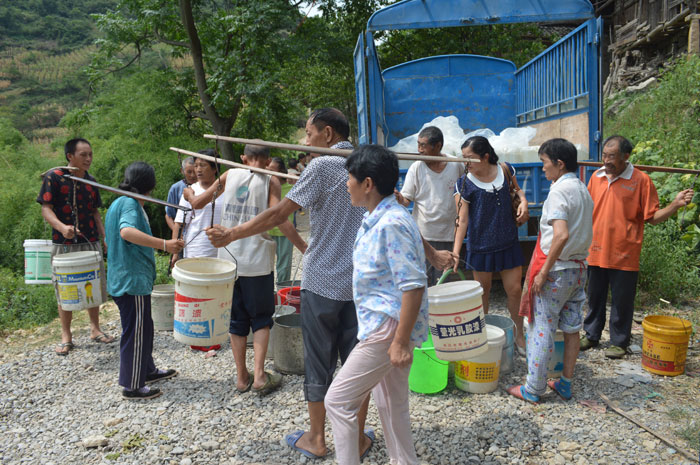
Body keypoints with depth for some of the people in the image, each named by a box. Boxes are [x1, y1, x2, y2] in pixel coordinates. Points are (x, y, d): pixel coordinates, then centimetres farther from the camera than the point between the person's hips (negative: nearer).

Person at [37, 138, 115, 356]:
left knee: (94, 288, 11)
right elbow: (45, 208, -11)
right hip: (64, 244, -4)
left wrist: (105, 237, 8)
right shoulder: (54, 177, -7)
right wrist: (61, 227, -29)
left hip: (91, 243, 4)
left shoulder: (90, 182, 8)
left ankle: (95, 329, 27)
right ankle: (66, 337, 18)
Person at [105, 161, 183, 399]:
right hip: (133, 280, -10)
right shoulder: (130, 204, -17)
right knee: (135, 332, 0)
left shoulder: (118, 203, 14)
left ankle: (147, 371, 35)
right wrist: (164, 244, -44)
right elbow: (127, 231, -37)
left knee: (143, 328, 21)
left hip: (122, 279, 10)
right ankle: (132, 386, 11)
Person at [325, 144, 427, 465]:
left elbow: (413, 286, -25)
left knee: (338, 400, -1)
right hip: (381, 325, 10)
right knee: (390, 404, 20)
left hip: (389, 328, -10)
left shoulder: (392, 224, -22)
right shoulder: (375, 219, 9)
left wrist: (401, 342, -22)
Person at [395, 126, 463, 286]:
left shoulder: (456, 165, -1)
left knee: (440, 283, 10)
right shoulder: (416, 168, -4)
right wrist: (399, 198, -26)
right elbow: (407, 199, -6)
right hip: (422, 234, -1)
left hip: (446, 234, 1)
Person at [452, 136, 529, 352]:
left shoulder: (505, 170, -3)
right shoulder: (465, 184, -11)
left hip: (508, 243, 2)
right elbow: (462, 221, -14)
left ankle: (520, 336, 27)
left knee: (514, 290, 7)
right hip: (480, 246, -2)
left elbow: (516, 189, 17)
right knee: (483, 292, 11)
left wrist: (523, 201, -6)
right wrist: (455, 253, -21)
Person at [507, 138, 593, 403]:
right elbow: (585, 233, 15)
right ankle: (565, 384, 27)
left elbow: (561, 235, -28)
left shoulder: (559, 191, -17)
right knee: (571, 327, 14)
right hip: (578, 267, 9)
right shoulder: (582, 189, 11)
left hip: (557, 270, -9)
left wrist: (543, 272, -23)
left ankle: (533, 389, 11)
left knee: (542, 328, 1)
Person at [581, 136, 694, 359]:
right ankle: (591, 335, 32)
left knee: (622, 302, 7)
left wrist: (675, 204, -20)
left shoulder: (641, 180, -6)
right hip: (596, 252, 4)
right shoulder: (596, 177, 6)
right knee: (595, 297, 16)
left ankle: (619, 342, 23)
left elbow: (653, 217, -5)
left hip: (624, 255, -4)